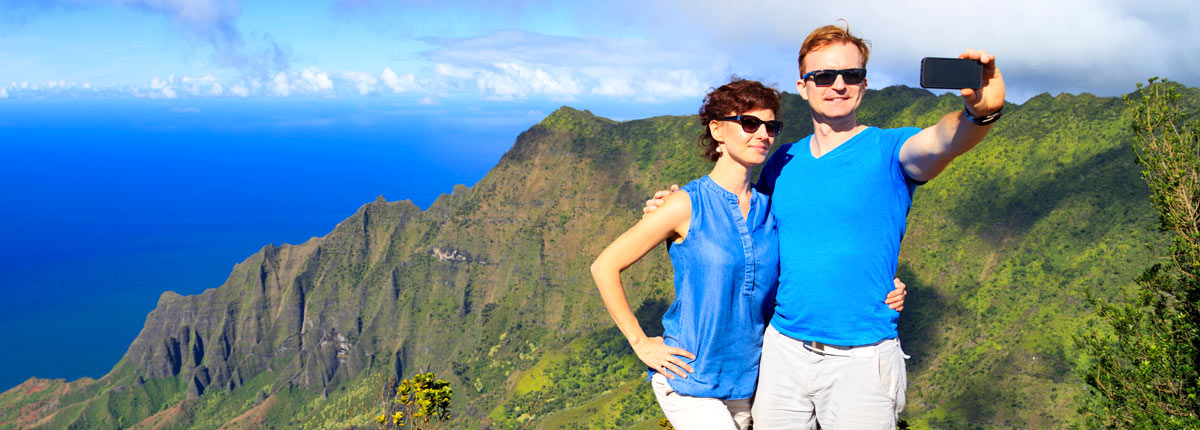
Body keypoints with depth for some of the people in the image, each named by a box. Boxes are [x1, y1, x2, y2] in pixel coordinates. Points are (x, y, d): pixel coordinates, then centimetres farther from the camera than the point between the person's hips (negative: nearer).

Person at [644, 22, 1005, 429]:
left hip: (863, 361, -4)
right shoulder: (783, 160, 7)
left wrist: (979, 112, -51)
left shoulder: (888, 150, -6)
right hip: (783, 350, 4)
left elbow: (938, 142, -28)